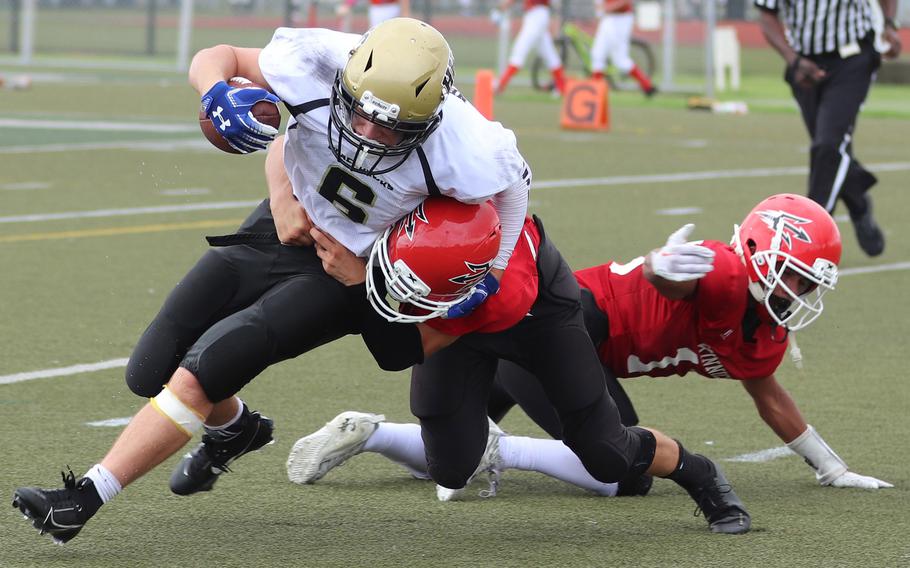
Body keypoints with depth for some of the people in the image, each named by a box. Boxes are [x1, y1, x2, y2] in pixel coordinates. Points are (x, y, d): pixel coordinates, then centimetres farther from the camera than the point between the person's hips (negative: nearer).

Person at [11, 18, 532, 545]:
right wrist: (218, 96, -34)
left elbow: (514, 184, -9)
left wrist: (488, 277, -12)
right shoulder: (317, 65, -27)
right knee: (152, 371, 7)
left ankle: (86, 499, -11)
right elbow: (216, 57, -11)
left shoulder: (464, 151, -33)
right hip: (283, 227, 4)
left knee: (201, 372, -19)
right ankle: (234, 427, 39)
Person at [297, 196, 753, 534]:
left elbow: (402, 351, -39)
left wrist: (361, 278, -49)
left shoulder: (509, 294, -48)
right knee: (452, 470, -7)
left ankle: (698, 475, 28)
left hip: (538, 312, -3)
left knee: (607, 458, -1)